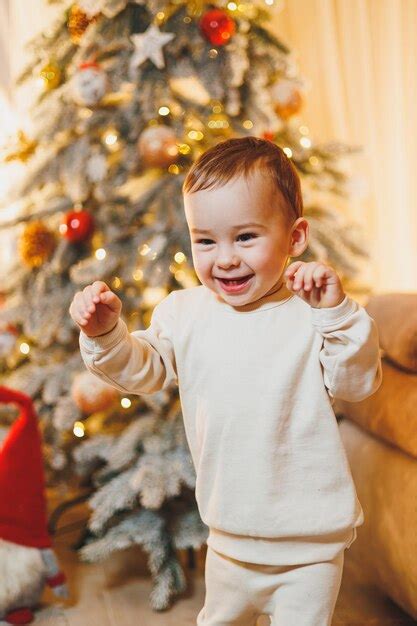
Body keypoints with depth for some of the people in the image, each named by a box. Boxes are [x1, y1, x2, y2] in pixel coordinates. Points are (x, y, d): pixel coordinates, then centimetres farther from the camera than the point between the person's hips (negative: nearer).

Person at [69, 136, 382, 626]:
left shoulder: (308, 312, -14)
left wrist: (336, 311, -29)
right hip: (228, 536, 4)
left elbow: (357, 382, -15)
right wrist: (105, 333, -16)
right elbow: (142, 370, 3)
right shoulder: (182, 311, -4)